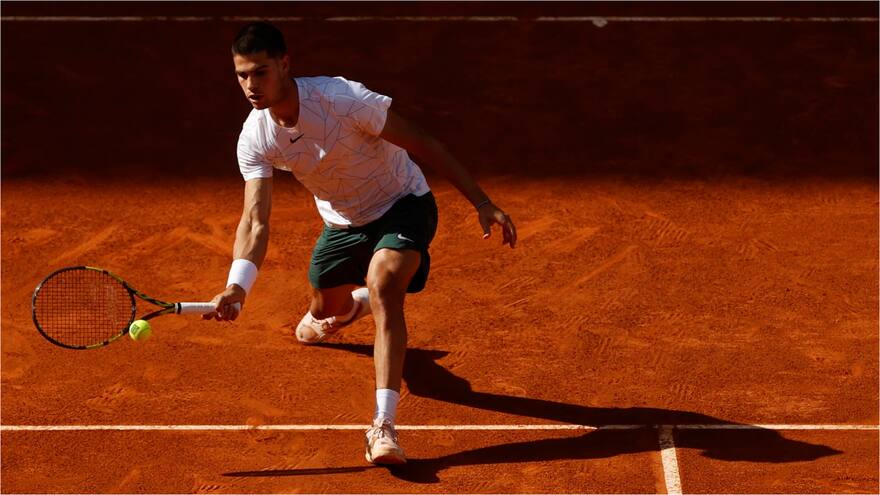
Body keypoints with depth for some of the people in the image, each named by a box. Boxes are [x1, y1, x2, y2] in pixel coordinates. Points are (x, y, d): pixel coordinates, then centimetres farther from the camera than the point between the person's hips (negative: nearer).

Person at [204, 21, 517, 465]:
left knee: (383, 286, -32)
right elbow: (255, 221, -22)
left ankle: (383, 427, -35)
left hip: (403, 205, -6)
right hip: (343, 222, 6)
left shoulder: (341, 98, -32)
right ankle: (354, 303, 61)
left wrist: (482, 203, -22)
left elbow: (422, 145, -23)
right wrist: (236, 286, -41)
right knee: (324, 312, 18)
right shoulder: (254, 139, -18)